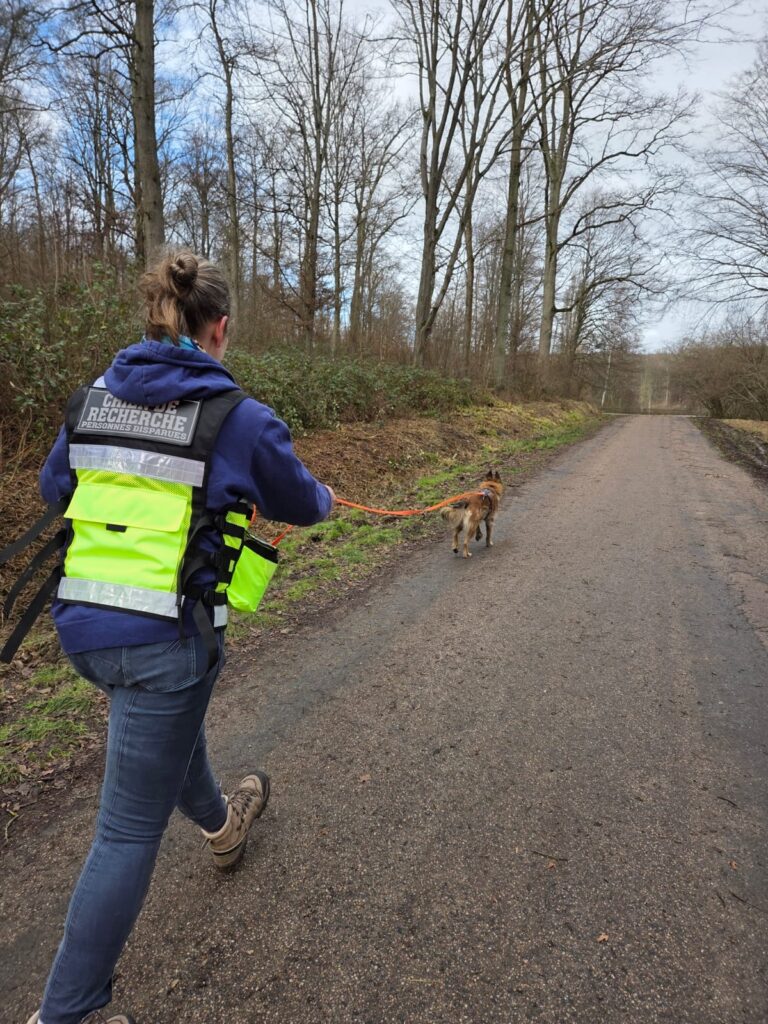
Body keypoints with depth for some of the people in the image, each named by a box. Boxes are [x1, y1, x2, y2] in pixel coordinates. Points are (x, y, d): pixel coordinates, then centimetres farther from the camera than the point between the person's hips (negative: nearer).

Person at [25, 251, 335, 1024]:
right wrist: (325, 497, 25)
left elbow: (53, 487, 19)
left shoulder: (91, 400, 3)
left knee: (170, 727, 34)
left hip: (81, 624, 7)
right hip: (164, 637, -7)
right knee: (130, 830, 11)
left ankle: (220, 823, 63)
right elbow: (300, 505, 2)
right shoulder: (240, 418, -13)